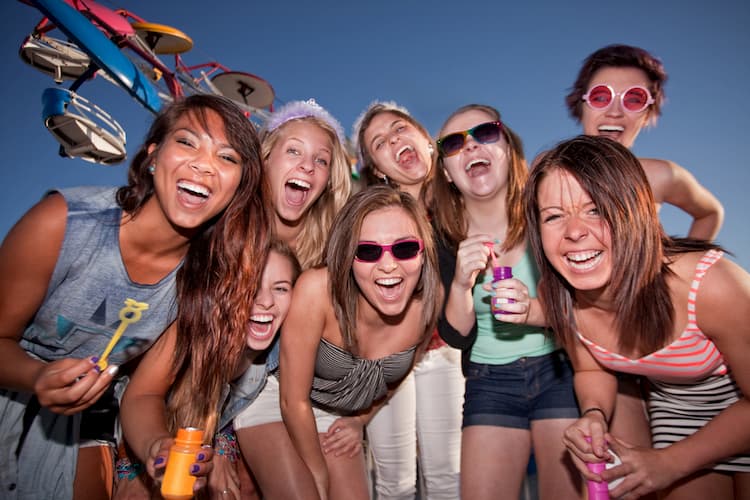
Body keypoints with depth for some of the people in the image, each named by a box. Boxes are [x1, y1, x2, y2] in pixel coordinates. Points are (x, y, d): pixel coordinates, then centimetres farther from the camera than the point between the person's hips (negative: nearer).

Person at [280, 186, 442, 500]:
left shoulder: (429, 300, -23)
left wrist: (361, 420, 7)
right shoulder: (317, 289, -35)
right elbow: (294, 400, -23)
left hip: (342, 416, 4)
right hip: (285, 408, -3)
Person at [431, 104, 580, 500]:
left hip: (560, 371, -1)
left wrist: (535, 311, -26)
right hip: (489, 384, 1)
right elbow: (455, 336, -8)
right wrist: (460, 284, -26)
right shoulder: (442, 235, -8)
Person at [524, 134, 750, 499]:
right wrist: (593, 415, -26)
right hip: (675, 409, 2)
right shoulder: (558, 295, -23)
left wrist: (668, 464, -23)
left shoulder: (711, 285, -36)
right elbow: (592, 369, -4)